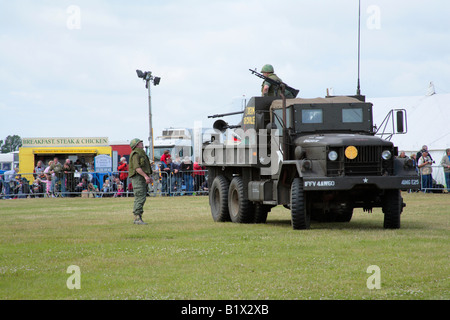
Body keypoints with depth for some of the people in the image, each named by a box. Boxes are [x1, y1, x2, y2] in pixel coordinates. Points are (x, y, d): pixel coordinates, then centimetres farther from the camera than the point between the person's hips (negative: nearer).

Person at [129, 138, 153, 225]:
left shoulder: (141, 153, 22)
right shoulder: (135, 153, -10)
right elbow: (136, 167, -21)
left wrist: (148, 177, 20)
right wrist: (145, 176, -27)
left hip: (142, 178, 10)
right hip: (138, 178, -10)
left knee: (142, 198, 10)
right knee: (140, 198, -14)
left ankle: (137, 218, 12)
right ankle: (137, 218, -16)